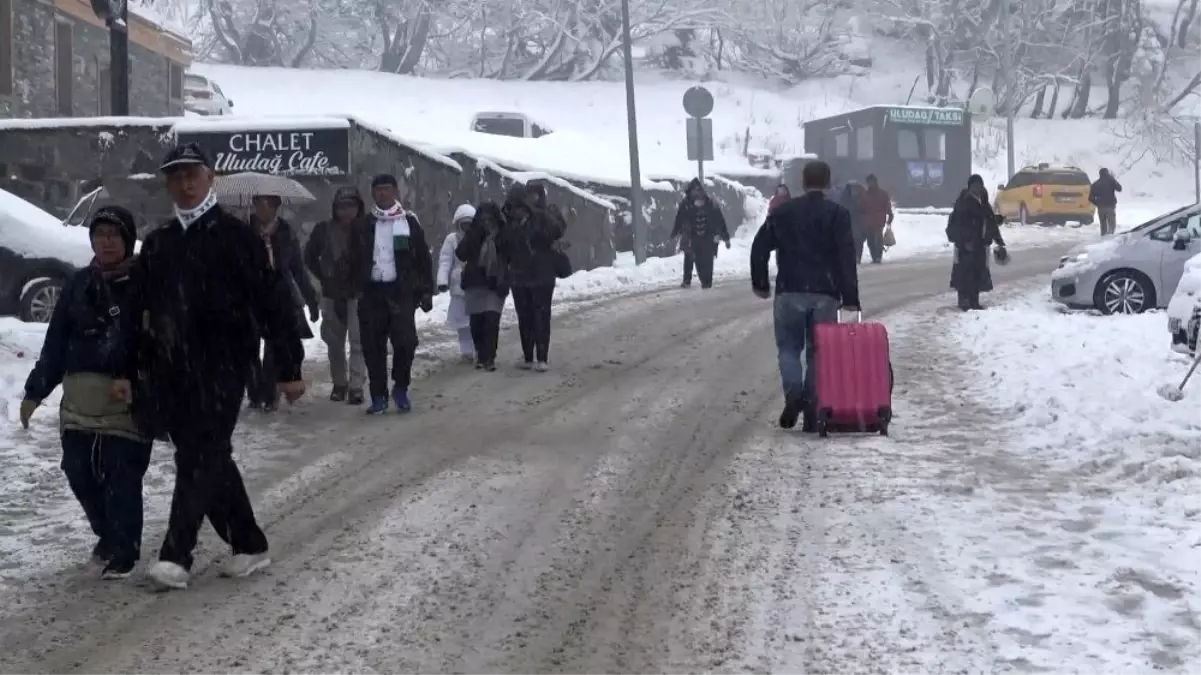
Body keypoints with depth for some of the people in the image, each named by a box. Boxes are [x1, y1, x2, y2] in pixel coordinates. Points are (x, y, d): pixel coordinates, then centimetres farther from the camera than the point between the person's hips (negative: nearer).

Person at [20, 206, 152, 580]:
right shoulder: (79, 284, 12)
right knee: (80, 473, 9)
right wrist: (36, 390, 16)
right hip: (80, 398, 5)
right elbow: (57, 341, 16)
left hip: (127, 399, -5)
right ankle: (108, 536, 30)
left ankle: (124, 551, 7)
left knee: (121, 476, -7)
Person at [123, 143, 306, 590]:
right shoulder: (158, 244, 15)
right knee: (210, 460, 10)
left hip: (221, 368, -6)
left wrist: (289, 368, -9)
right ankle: (249, 546, 21)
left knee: (199, 460, -10)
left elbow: (273, 302, -6)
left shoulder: (236, 236, -3)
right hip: (171, 372, 6)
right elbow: (139, 314, 19)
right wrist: (129, 371, 14)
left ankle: (176, 557, -12)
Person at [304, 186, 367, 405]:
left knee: (358, 340, -9)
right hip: (332, 294, 3)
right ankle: (339, 383, 23)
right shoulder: (324, 230, -1)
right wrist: (323, 278, 6)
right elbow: (310, 256, 13)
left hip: (358, 293, -3)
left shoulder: (366, 230, -9)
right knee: (334, 341, 10)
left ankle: (356, 386, -7)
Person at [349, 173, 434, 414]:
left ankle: (401, 389, 8)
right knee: (373, 345, 1)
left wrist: (426, 291, 1)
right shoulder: (364, 225, 9)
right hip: (372, 292, 2)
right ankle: (378, 396, 10)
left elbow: (423, 258, 6)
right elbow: (354, 260, 11)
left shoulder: (409, 221, 6)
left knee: (406, 340, -12)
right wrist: (354, 290, 2)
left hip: (401, 291, -2)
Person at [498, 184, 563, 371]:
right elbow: (502, 249, 10)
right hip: (519, 279, 5)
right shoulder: (509, 225, 5)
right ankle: (527, 357, 17)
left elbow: (557, 231, -18)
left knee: (541, 317, -3)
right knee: (524, 319, 9)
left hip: (542, 278, -5)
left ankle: (542, 358, -1)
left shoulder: (540, 218, -8)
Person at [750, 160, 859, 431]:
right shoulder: (838, 213, 0)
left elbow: (759, 248, 6)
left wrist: (760, 283, 18)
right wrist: (851, 297, -6)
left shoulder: (783, 212, 6)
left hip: (790, 292, 1)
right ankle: (813, 412, 3)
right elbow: (847, 258, -7)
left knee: (789, 347, 12)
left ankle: (793, 393, -14)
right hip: (825, 295, 0)